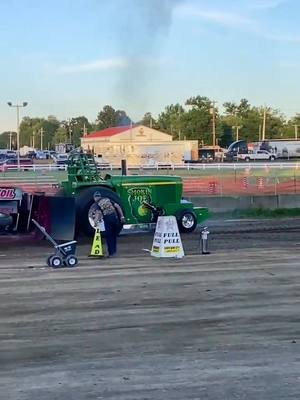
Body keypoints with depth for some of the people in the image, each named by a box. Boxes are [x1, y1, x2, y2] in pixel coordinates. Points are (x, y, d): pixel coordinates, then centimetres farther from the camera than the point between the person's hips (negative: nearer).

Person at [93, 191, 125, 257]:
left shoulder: (98, 204, 3)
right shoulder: (108, 200, 16)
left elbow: (98, 213, -15)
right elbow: (117, 206, 10)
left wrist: (96, 221, -23)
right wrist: (122, 216, 10)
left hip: (107, 219, -4)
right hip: (115, 218, 4)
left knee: (108, 236, 4)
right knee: (114, 235, 16)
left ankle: (111, 252, 2)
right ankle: (114, 251, 21)